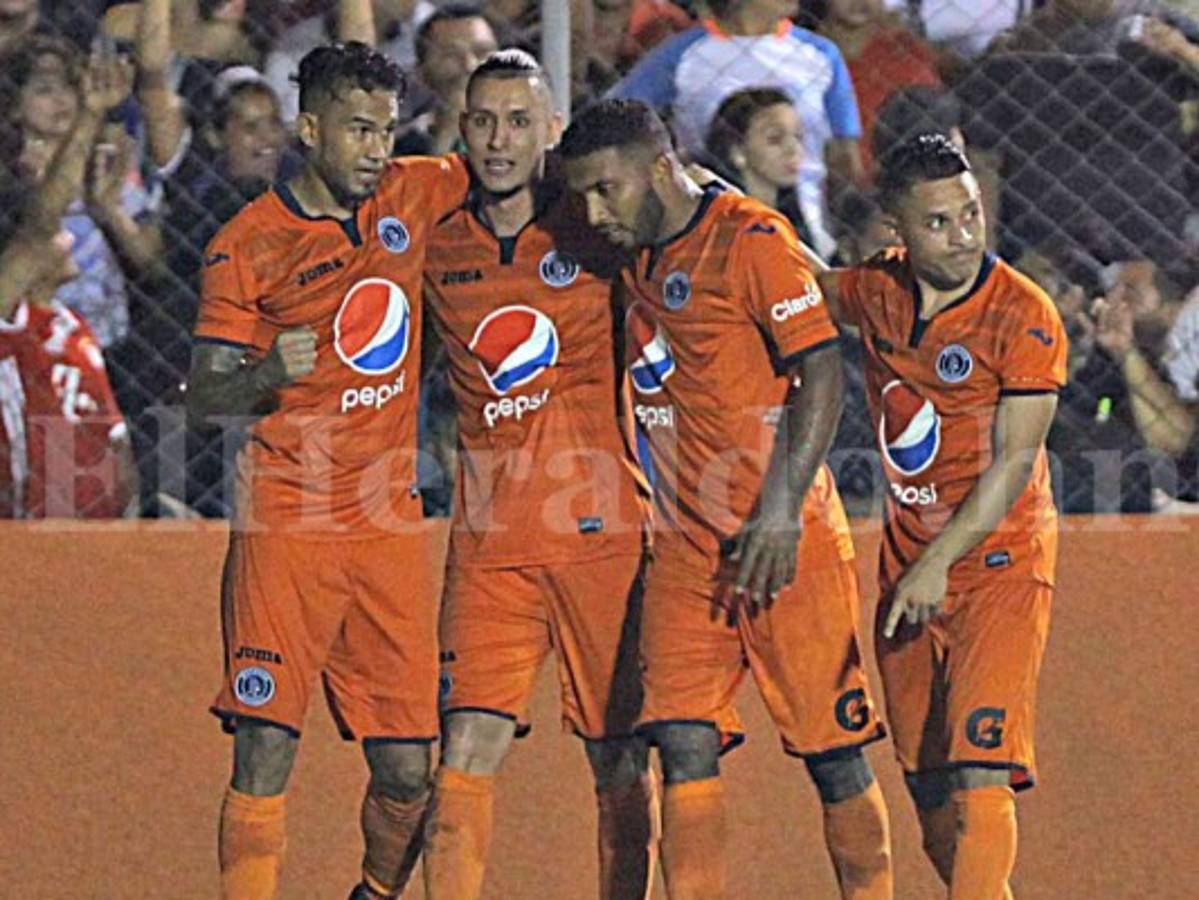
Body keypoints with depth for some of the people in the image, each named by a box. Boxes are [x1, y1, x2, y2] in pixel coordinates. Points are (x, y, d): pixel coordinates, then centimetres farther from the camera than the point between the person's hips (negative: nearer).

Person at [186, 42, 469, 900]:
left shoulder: (412, 197, 9)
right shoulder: (248, 245, -3)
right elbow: (202, 396, -2)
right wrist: (268, 375, -22)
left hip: (391, 524, 4)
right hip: (287, 523, -4)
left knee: (406, 768, 2)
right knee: (266, 751, -12)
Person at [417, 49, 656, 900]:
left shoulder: (595, 231, 0)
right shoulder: (438, 246, 8)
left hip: (603, 532, -1)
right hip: (491, 541, 2)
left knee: (622, 758, 3)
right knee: (468, 750, -8)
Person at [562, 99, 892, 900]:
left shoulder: (753, 239, -10)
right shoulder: (640, 259, 13)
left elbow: (823, 373, -15)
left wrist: (780, 510, -22)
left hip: (785, 538, -7)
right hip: (688, 546, 7)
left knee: (833, 751, 0)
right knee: (684, 744, -3)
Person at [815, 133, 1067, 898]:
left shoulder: (1024, 315, -14)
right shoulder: (877, 292, 2)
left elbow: (1015, 462, -15)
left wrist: (940, 564, -19)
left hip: (999, 558, -6)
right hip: (910, 563, 6)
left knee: (978, 772, -18)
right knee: (928, 785, 9)